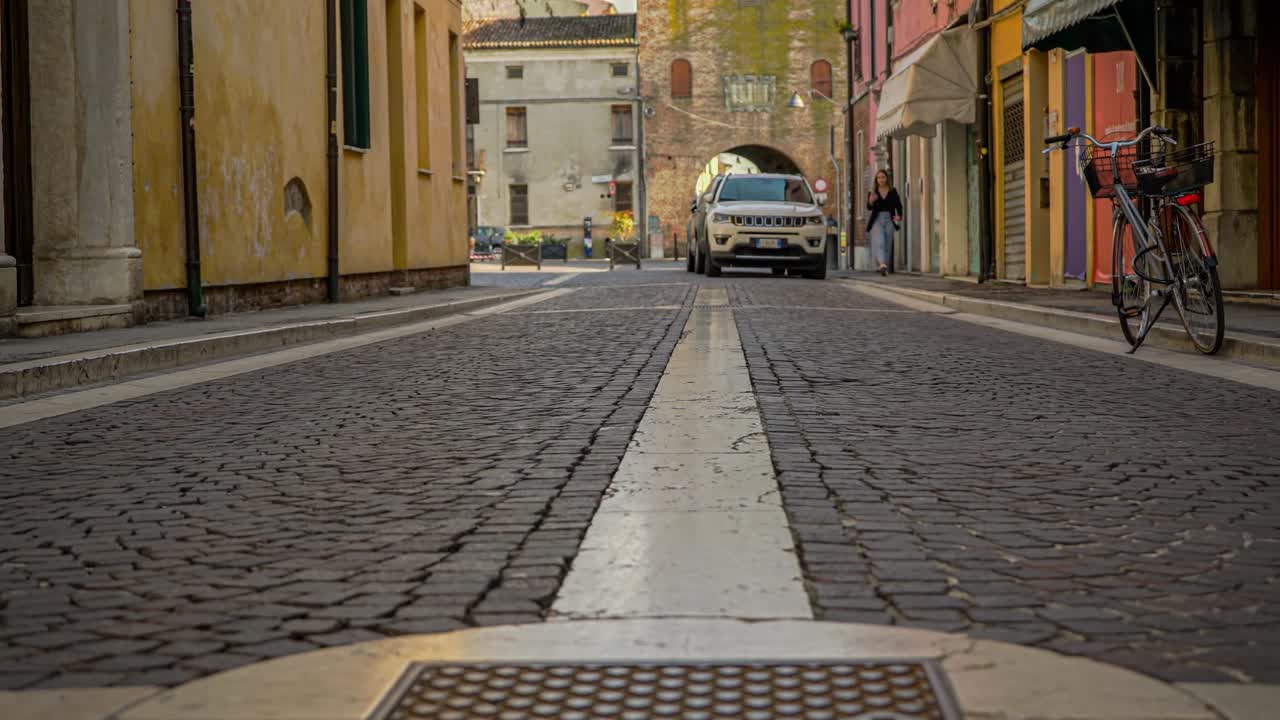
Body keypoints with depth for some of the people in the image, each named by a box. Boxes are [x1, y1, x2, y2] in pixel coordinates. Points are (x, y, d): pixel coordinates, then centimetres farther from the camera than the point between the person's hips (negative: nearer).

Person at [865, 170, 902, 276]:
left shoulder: (893, 192, 4)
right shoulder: (873, 192, 3)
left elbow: (898, 206, 7)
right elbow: (869, 207, -5)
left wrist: (899, 216, -10)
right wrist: (871, 201, -26)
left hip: (889, 220, 1)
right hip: (877, 220, -1)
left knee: (887, 245, 3)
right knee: (880, 242, -17)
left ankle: (882, 267, 12)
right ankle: (882, 265, -30)